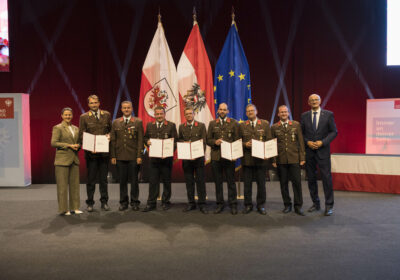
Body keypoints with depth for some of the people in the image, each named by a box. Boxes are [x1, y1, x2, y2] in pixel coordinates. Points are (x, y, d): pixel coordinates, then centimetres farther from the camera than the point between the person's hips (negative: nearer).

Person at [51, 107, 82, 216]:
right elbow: (53, 143, -10)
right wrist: (69, 145, -15)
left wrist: (78, 145, 0)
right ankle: (63, 209, 7)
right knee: (63, 185, -1)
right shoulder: (57, 128, -2)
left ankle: (74, 207, 15)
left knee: (75, 184, 7)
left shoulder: (75, 128, 16)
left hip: (74, 159, 6)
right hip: (62, 160, -6)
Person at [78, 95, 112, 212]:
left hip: (104, 152, 2)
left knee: (104, 178, 9)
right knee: (91, 179, 5)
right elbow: (81, 135, -1)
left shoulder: (107, 115, 8)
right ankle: (90, 203, 16)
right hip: (91, 153, -2)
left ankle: (104, 202, 19)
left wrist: (109, 135, -6)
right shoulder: (84, 117, 1)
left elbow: (111, 129, 16)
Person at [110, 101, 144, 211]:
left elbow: (140, 140, 0)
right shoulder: (116, 122, 10)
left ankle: (134, 202, 16)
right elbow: (113, 140, 8)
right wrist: (113, 156, 2)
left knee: (134, 180, 4)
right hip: (120, 157, 2)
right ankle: (123, 202, 19)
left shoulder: (138, 122, 3)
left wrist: (139, 156, -7)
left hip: (133, 157, -2)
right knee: (122, 180, 8)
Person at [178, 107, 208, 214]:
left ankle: (202, 204, 6)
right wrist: (184, 143, -9)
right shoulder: (181, 127, 12)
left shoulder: (201, 125, 4)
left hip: (198, 157, -2)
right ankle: (191, 203, 17)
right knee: (189, 181, 7)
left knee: (200, 181, -1)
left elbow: (204, 141, -1)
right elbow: (179, 140, 14)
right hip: (186, 158, 2)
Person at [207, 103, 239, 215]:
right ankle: (220, 204, 19)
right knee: (218, 181, 7)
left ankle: (233, 204, 13)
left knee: (231, 181, 3)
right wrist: (215, 142, -11)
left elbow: (237, 140, 3)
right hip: (216, 157, 2)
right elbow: (208, 140, 10)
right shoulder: (212, 123, 11)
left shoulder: (234, 123, 6)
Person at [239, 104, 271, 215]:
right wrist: (245, 144, -12)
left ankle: (261, 205, 19)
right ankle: (248, 205, 19)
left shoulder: (265, 124, 6)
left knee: (261, 183, 6)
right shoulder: (242, 125, 8)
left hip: (261, 158, -1)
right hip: (247, 159, 1)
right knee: (247, 183, 6)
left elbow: (269, 140, 3)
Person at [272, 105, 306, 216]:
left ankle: (298, 206, 10)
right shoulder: (274, 127, 7)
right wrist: (273, 160, 1)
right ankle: (287, 205, 20)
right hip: (281, 160, 1)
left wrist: (302, 157, -1)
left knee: (297, 182, -1)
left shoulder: (296, 125, 6)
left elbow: (301, 142, 4)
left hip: (294, 159, -1)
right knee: (283, 183, 6)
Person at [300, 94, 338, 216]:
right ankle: (315, 203, 22)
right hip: (309, 151, 3)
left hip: (323, 151, -2)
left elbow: (334, 131, 0)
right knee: (311, 178, 9)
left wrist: (322, 142, -13)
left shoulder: (328, 114, 1)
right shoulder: (304, 116, 7)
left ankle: (329, 206, 8)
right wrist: (307, 142, -8)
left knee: (326, 178, -4)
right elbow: (301, 133, 10)